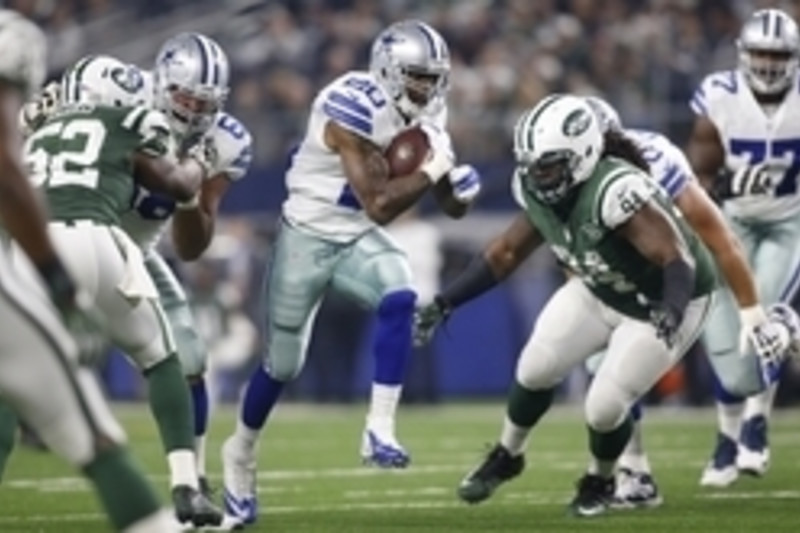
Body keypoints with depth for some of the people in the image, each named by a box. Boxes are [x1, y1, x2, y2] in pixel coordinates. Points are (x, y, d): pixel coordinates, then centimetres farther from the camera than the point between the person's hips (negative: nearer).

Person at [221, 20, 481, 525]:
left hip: (360, 238, 5)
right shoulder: (354, 111, -28)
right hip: (309, 236, -5)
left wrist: (459, 185, -20)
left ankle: (380, 429, -22)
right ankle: (241, 452, 33)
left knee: (400, 300, -27)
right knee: (283, 364, 6)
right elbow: (380, 205, -30)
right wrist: (431, 169, -30)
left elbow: (452, 206, 1)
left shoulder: (424, 112, -5)